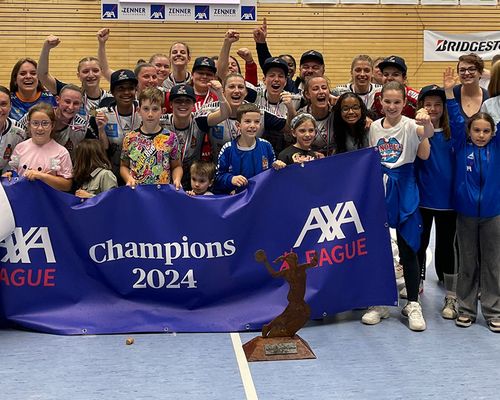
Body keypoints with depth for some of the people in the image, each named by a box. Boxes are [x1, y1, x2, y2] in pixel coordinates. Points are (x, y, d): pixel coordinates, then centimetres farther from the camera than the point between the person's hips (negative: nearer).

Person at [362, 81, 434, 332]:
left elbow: (428, 133, -31)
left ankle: (413, 304, 14)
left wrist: (427, 123, -52)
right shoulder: (374, 127, 5)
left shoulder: (409, 125, -8)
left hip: (404, 189, -4)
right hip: (379, 188, 4)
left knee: (408, 248, 2)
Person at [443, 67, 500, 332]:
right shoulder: (462, 148, 0)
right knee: (467, 263, 9)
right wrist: (449, 92, -15)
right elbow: (456, 120, -7)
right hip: (465, 212, 0)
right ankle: (466, 309, 19)